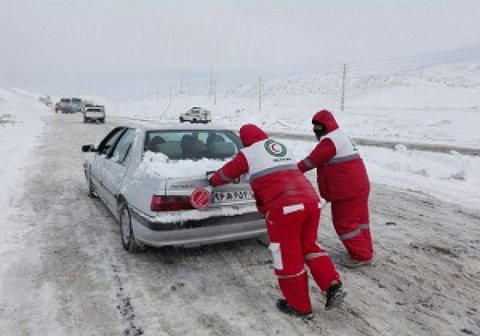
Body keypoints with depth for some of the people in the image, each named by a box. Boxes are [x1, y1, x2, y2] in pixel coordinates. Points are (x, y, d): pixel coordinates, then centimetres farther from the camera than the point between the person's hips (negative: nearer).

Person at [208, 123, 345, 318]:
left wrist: (213, 181, 41)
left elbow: (227, 173, 21)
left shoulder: (249, 153, 8)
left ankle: (300, 307, 19)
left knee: (287, 257, 7)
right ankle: (333, 286, 11)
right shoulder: (281, 147, 26)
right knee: (309, 245, 23)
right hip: (311, 200, 7)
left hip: (284, 207, -7)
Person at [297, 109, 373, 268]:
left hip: (347, 190, -10)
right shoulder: (341, 136, 20)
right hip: (358, 186, 10)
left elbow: (312, 161, -16)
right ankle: (365, 251, 27)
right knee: (358, 219, 16)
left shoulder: (329, 140, -15)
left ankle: (361, 256, 6)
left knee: (345, 223, -1)